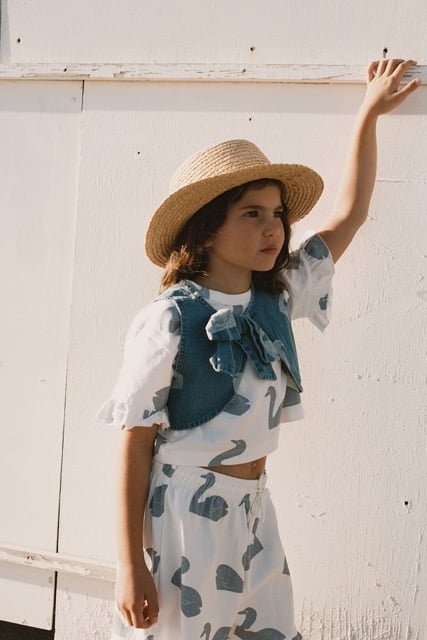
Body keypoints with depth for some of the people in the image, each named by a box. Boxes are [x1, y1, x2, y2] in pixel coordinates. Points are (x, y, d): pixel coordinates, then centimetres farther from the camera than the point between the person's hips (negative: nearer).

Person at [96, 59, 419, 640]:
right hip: (182, 515, -6)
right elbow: (135, 444, -13)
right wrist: (130, 566, -14)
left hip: (253, 511, 6)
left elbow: (348, 216, 13)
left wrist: (369, 114, 15)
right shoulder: (168, 321, -15)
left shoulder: (277, 300, 3)